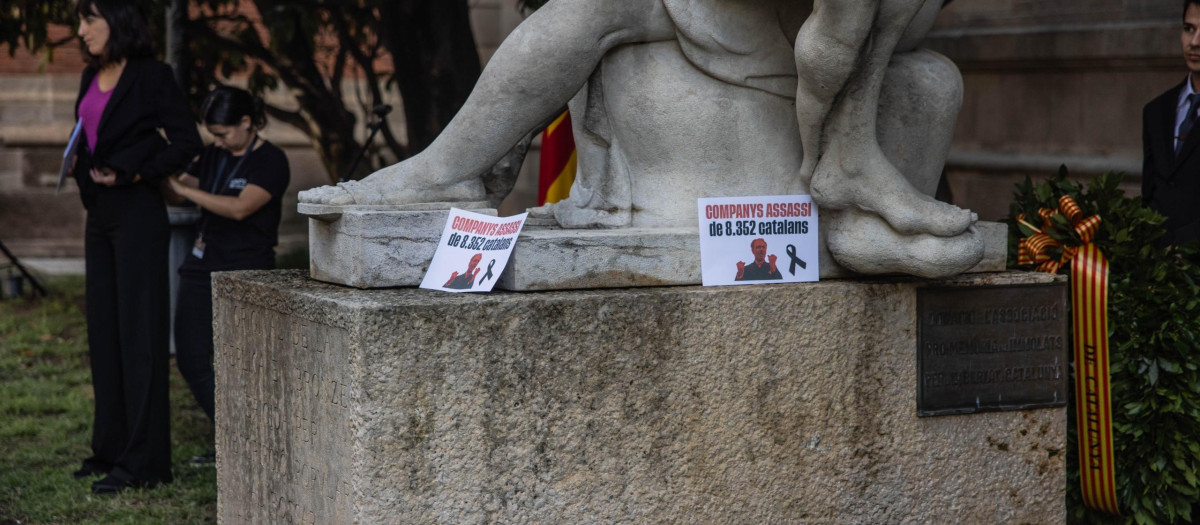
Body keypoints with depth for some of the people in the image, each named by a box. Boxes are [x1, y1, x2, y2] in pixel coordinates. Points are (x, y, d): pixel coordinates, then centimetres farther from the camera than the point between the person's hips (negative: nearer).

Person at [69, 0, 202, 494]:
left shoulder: (151, 76, -9)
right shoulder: (92, 78, 13)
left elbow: (186, 140, -11)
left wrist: (132, 175, -15)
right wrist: (84, 171, 13)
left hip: (137, 212, -8)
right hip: (99, 213, 8)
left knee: (139, 331, -7)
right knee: (103, 331, 11)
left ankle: (143, 460, -5)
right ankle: (111, 448, 18)